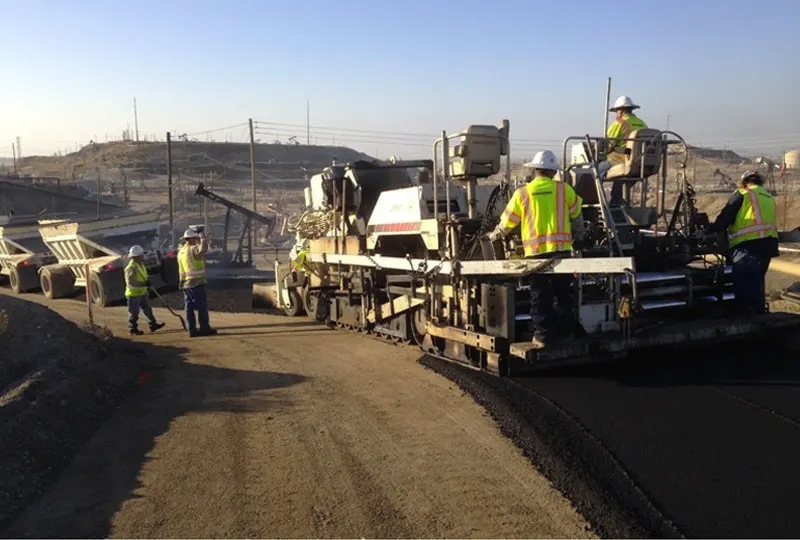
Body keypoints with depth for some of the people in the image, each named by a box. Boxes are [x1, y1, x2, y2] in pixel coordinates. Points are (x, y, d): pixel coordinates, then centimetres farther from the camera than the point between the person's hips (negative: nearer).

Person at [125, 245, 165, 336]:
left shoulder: (141, 264, 6)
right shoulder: (131, 268, -24)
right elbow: (130, 282, -31)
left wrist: (147, 283, 14)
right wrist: (143, 284, -34)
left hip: (142, 293, 9)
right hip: (133, 294, -9)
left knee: (147, 309, 11)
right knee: (134, 313, 3)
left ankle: (153, 325, 18)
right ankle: (133, 329, 15)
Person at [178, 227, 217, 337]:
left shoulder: (181, 251, 14)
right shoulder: (193, 249, -13)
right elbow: (203, 248, -30)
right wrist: (202, 236, -17)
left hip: (185, 283, 8)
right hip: (196, 283, -8)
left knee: (189, 307, 8)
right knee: (202, 305, -1)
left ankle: (192, 329, 9)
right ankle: (204, 328, 1)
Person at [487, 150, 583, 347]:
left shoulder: (522, 193, 0)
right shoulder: (564, 189, 2)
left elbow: (506, 223, 7)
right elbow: (576, 214, 17)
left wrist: (494, 236, 25)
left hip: (535, 251, -1)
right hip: (561, 249, 1)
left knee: (540, 296, 7)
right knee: (564, 294, 14)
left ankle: (543, 335, 8)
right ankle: (566, 331, 20)